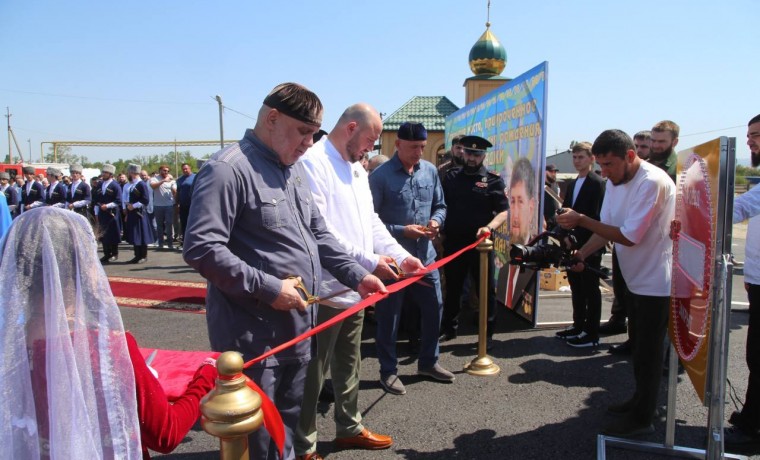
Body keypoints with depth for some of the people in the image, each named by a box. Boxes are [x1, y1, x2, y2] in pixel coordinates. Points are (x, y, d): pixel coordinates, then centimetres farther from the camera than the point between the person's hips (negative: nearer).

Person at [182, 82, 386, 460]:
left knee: (287, 423, 23)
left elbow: (318, 234, 18)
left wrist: (356, 276, 7)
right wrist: (267, 288, -23)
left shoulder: (295, 169, 12)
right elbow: (201, 249, -23)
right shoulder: (227, 169, -17)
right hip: (253, 336, -8)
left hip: (299, 328, 8)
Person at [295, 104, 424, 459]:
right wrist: (370, 262, -22)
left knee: (349, 366, 22)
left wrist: (402, 255, 4)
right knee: (313, 372, 5)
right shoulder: (312, 163, -16)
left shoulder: (357, 169, 15)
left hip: (354, 288, 10)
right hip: (325, 291, -9)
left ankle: (349, 428, 39)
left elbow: (371, 221, 16)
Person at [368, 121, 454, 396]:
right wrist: (402, 231, -20)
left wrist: (436, 220, -7)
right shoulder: (380, 176, -12)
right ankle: (388, 371, 26)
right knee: (388, 316, 8)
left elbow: (440, 205, 14)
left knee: (434, 308, 15)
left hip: (425, 255, 6)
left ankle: (428, 362, 36)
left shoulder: (430, 171, 5)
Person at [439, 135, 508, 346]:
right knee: (452, 288, 13)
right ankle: (449, 328, 28)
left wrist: (489, 227, -23)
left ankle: (487, 334, 19)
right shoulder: (451, 176, 9)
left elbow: (503, 211, -5)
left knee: (485, 289, 6)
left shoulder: (493, 180, 0)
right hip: (453, 242, 3)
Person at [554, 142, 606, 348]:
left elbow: (595, 216, -16)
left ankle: (592, 334, 9)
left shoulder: (597, 183, -11)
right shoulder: (572, 184, 15)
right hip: (573, 244, 8)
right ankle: (578, 326, 27)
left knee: (590, 289, 0)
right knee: (576, 287, 15)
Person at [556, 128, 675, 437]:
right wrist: (581, 254, -10)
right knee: (638, 345, 20)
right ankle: (640, 401, 37)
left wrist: (581, 220, -25)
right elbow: (606, 228, 4)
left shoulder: (652, 182, -25)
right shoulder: (615, 182, 3)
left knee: (648, 351, 3)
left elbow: (630, 236, -28)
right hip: (634, 278, 9)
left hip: (656, 281, -8)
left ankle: (642, 418, 17)